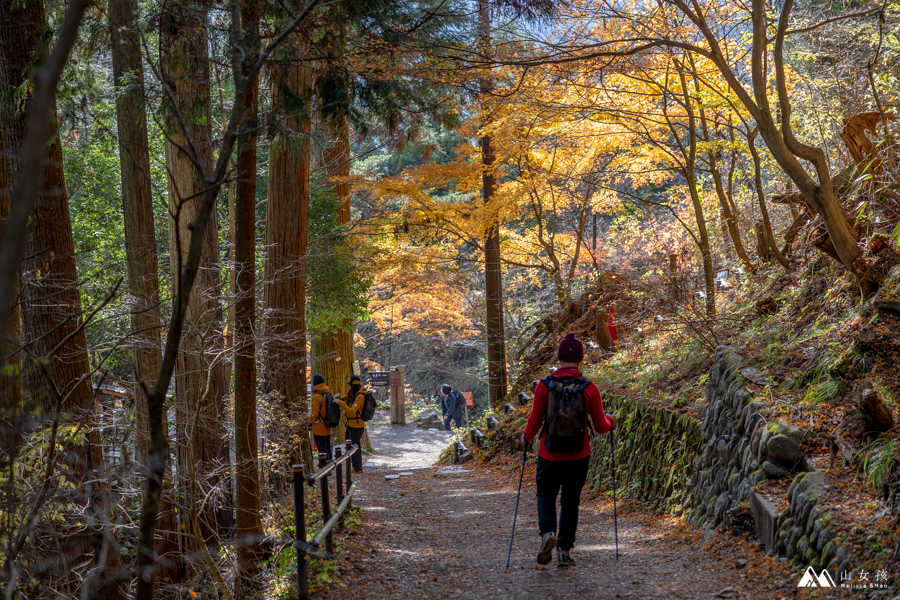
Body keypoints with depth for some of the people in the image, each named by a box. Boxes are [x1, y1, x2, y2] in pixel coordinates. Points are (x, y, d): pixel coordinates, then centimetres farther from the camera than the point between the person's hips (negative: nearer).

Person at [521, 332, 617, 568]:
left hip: (549, 456, 0)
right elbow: (600, 427, -2)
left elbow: (534, 422, -5)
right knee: (570, 502, 16)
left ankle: (548, 533, -10)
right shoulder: (589, 389, -9)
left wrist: (526, 437, 16)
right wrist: (610, 421, 20)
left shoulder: (544, 386, -10)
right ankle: (564, 551, 16)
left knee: (546, 497, 17)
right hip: (578, 458, 1)